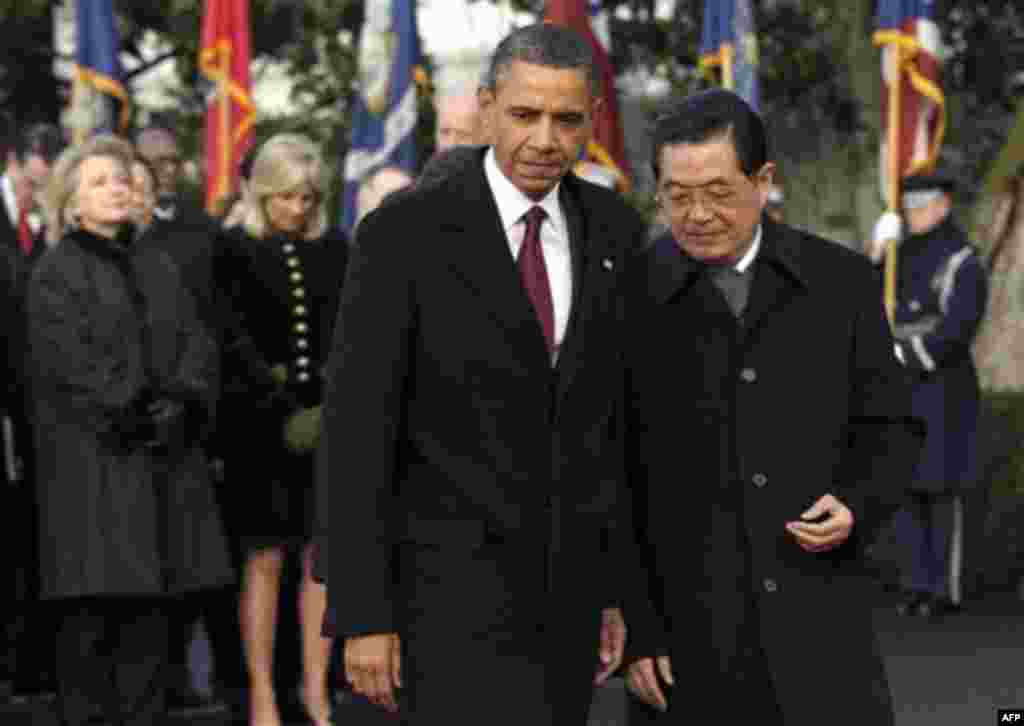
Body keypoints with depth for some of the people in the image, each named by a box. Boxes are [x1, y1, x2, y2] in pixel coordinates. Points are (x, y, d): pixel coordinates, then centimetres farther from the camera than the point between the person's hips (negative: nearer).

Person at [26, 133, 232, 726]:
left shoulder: (159, 270, 19)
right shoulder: (56, 274, 2)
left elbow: (198, 344, 9)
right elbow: (70, 364, -9)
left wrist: (183, 401, -9)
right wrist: (134, 414, -14)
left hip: (165, 459, 5)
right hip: (92, 461, -5)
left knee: (149, 608, 3)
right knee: (94, 607, -7)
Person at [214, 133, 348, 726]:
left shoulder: (334, 249, 9)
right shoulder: (235, 250, -1)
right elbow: (237, 341, -5)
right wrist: (284, 408, -13)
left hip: (326, 420, 3)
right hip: (262, 422, -3)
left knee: (323, 555, 2)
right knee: (265, 559, -1)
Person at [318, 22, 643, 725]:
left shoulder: (615, 230, 5)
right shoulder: (405, 234, -12)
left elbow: (627, 419, 12)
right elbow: (355, 430, -12)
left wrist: (623, 586, 11)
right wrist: (362, 617, -15)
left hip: (563, 586, 6)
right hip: (449, 588, -6)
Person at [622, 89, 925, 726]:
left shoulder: (842, 283, 5)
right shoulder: (628, 298, -1)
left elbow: (890, 426, 13)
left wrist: (859, 505, -8)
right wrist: (631, 626, -3)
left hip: (817, 629, 1)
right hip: (682, 635, -1)